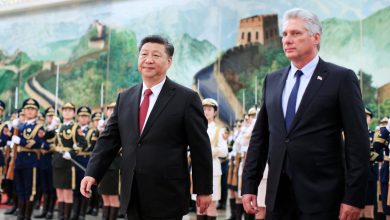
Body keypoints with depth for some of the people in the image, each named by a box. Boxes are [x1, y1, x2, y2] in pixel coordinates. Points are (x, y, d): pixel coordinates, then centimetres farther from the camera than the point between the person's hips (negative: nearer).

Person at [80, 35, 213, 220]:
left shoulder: (186, 98, -4)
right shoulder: (125, 98, 10)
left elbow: (200, 148, -3)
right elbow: (108, 139, 8)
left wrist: (204, 190, -3)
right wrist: (92, 173, -4)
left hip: (167, 198, -5)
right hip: (133, 197, 5)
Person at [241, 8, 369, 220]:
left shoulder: (341, 78, -3)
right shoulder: (272, 80, 11)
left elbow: (357, 142, -7)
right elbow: (260, 137, 12)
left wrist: (353, 197, -12)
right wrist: (249, 186, 6)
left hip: (321, 195, -4)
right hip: (278, 193, 4)